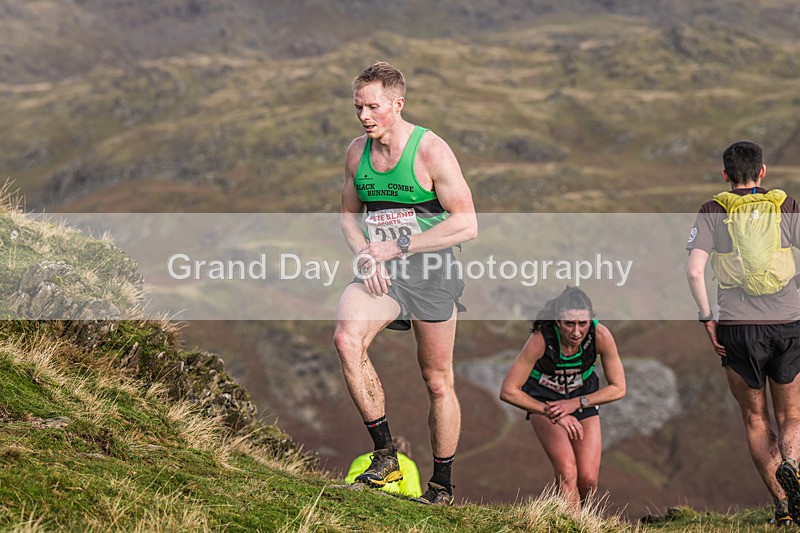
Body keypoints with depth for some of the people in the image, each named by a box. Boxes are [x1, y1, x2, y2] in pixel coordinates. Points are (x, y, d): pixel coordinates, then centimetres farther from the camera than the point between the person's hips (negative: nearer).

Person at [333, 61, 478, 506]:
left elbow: (466, 225, -15)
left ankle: (443, 485, 21)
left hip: (431, 272, -4)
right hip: (380, 274, 4)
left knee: (438, 382, 4)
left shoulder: (431, 151, -12)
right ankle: (385, 455, -17)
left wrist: (398, 246, -17)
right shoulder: (357, 152, 4)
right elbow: (349, 215, 18)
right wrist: (366, 254, -4)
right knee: (347, 337, -26)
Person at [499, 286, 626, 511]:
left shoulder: (601, 336, -27)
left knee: (588, 480, -9)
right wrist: (552, 413, -22)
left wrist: (576, 403, -21)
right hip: (544, 399, -2)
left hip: (584, 396, 2)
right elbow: (508, 391, -24)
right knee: (567, 473, -23)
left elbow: (618, 388, -13)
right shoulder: (541, 339, -33)